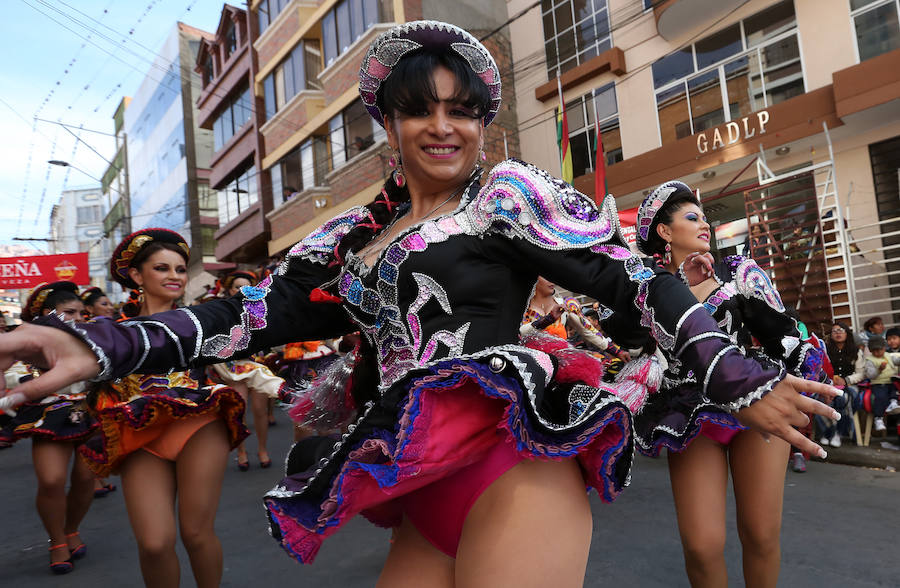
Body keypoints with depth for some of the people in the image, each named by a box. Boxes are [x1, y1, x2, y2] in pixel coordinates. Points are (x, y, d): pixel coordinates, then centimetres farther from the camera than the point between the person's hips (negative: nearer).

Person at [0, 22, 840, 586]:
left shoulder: (510, 193, 2)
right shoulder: (355, 235, 13)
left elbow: (634, 280, 0)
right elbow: (262, 312, 5)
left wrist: (740, 381, -6)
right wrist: (99, 349, -6)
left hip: (510, 465, -5)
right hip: (421, 496, 6)